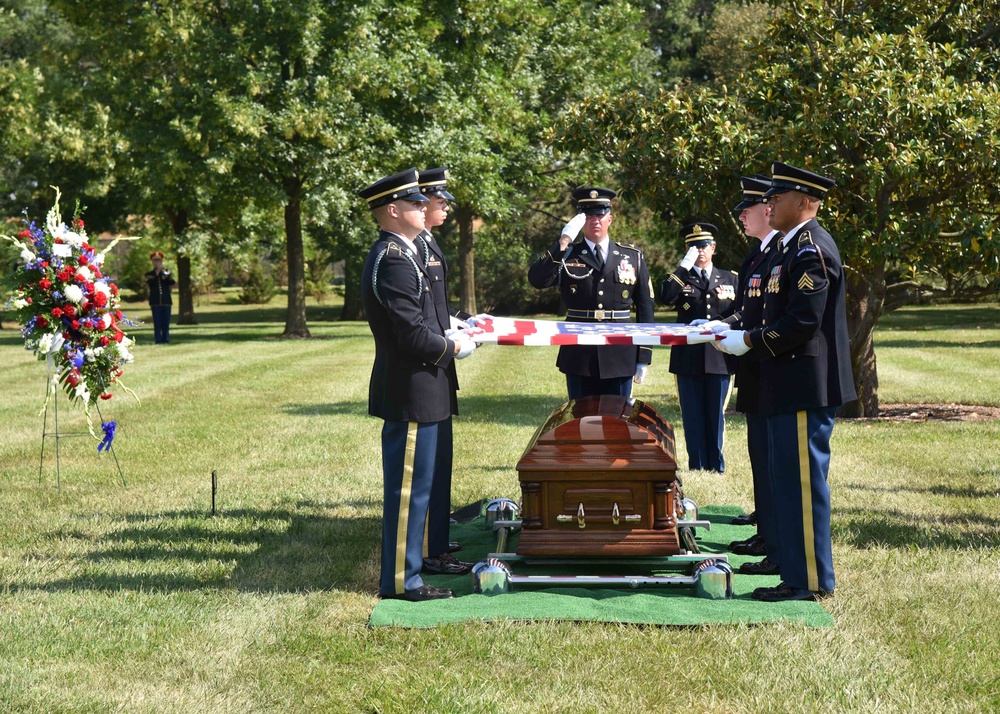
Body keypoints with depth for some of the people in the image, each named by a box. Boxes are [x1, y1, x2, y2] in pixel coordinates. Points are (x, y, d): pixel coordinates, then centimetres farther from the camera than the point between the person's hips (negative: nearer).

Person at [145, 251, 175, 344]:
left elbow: (172, 282, -4)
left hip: (166, 301, 2)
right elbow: (149, 282, -12)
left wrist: (166, 275, -18)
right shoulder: (150, 274, 9)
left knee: (166, 322, 1)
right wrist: (156, 273, -16)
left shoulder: (167, 272, 13)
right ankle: (158, 339, -3)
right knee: (157, 322, -4)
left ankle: (165, 339, 6)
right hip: (155, 302, -2)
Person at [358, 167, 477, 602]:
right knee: (408, 487, -3)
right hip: (410, 391, -11)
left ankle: (405, 568, 28)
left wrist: (446, 338, 12)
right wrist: (451, 347, -9)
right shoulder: (394, 261, -20)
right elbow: (413, 335, -24)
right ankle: (401, 580, 4)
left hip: (412, 391, 11)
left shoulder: (394, 254, 14)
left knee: (413, 485, 18)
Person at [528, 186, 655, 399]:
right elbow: (537, 279, -14)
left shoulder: (632, 257, 7)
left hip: (620, 357, 1)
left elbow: (645, 308, 7)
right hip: (579, 358, 0)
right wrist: (563, 243, -21)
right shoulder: (567, 256, 4)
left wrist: (644, 357, 4)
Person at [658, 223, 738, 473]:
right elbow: (665, 297, -14)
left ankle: (716, 468, 11)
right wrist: (685, 265, -16)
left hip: (719, 358, 1)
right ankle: (697, 468, 8)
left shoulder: (730, 279, 13)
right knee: (692, 417, 2)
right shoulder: (680, 279, 8)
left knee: (716, 416, 5)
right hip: (688, 359, -1)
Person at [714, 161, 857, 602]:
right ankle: (797, 574, 21)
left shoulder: (811, 249, -16)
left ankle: (811, 581, 0)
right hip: (790, 386, 11)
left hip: (805, 389, -11)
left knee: (803, 482, -6)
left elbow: (803, 321, -22)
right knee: (788, 481, 14)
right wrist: (743, 336, 10)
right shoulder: (793, 247, 17)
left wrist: (748, 341, -14)